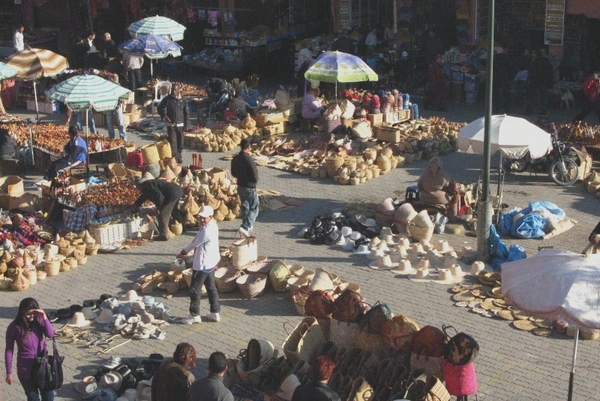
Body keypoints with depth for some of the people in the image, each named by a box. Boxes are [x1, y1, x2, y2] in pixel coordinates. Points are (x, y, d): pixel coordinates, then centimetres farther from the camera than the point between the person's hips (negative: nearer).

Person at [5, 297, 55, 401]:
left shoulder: (39, 320, -8)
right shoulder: (14, 327, -16)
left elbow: (50, 334, -18)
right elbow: (9, 350, -9)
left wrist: (44, 317, -28)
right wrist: (9, 372, -6)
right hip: (26, 369, -3)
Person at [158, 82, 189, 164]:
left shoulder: (183, 101, -1)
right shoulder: (167, 99, -3)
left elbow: (186, 113, 5)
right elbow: (160, 108, 7)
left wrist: (185, 124, -1)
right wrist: (164, 116, -6)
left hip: (180, 124, 1)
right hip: (170, 124, -1)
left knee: (180, 141, 9)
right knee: (172, 142, -7)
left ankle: (179, 155, 26)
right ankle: (174, 157, -3)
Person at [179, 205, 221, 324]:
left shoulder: (206, 231, -28)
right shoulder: (212, 225, 4)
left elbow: (194, 243, -13)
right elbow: (197, 243, 10)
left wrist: (185, 251, 4)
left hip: (203, 264, -10)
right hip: (211, 262, 10)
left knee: (194, 289, 2)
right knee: (211, 287, 18)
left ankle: (195, 315, 12)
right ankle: (215, 313, 25)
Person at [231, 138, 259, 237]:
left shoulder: (235, 158, -2)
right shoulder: (249, 159, -24)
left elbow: (233, 173, 9)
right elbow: (255, 176, -22)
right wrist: (254, 180, -1)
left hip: (240, 186, 7)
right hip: (250, 187, -7)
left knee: (245, 207, 23)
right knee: (254, 208, 3)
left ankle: (248, 225, 37)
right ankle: (245, 227, -11)